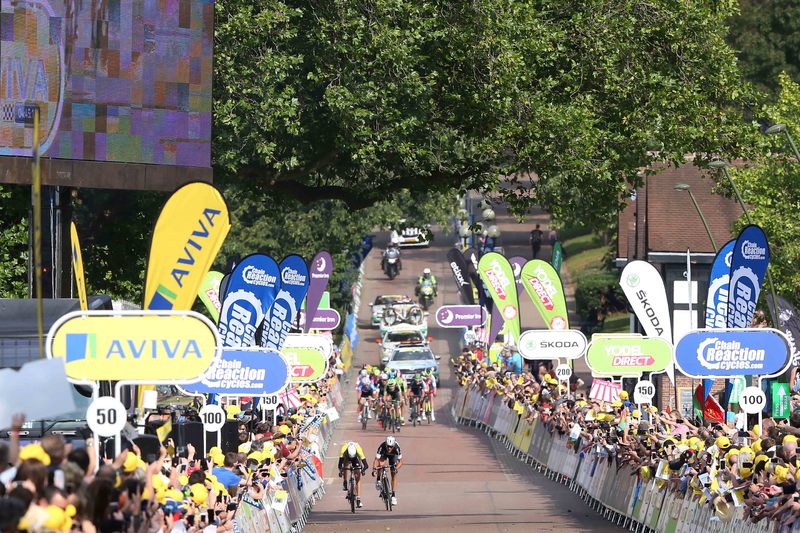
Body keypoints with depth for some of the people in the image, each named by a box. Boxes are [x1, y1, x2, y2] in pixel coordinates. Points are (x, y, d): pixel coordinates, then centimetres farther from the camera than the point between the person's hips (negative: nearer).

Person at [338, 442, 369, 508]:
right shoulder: (344, 449, -41)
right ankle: (345, 482, -2)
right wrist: (340, 470, -59)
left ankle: (358, 498, -14)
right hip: (346, 458, 4)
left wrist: (363, 469, -61)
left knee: (358, 478, -12)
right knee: (345, 464, -25)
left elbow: (365, 464, -42)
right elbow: (340, 463, -42)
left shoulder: (359, 450, -41)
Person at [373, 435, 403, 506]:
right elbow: (376, 459, -41)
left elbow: (400, 461, -33)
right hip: (384, 454, 0)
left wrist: (396, 468, -51)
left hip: (393, 455, 0)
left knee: (394, 475, -6)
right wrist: (374, 468, -57)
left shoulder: (396, 448, -39)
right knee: (381, 464, -33)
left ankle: (394, 495, 2)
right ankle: (378, 480, -9)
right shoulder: (382, 447, -40)